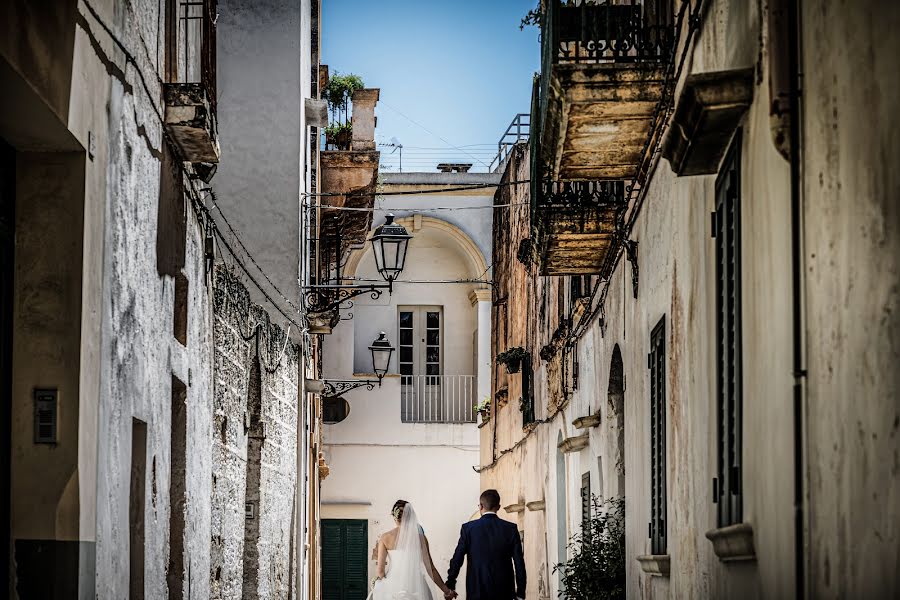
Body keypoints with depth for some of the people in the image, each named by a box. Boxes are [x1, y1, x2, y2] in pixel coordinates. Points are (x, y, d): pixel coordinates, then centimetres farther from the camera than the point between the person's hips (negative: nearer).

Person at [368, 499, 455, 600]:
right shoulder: (420, 537, 1)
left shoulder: (385, 538, -1)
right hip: (415, 587, 0)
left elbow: (380, 571, -4)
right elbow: (430, 569, 2)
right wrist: (446, 589, 11)